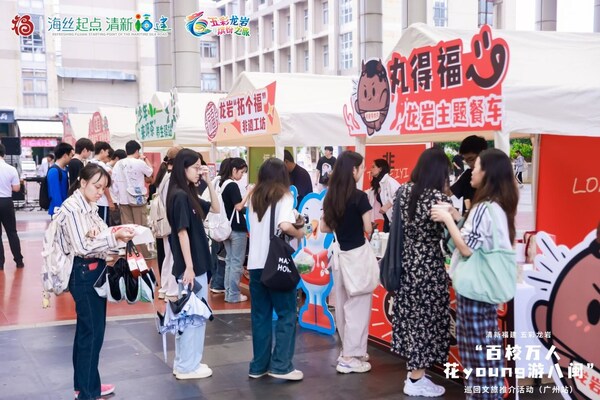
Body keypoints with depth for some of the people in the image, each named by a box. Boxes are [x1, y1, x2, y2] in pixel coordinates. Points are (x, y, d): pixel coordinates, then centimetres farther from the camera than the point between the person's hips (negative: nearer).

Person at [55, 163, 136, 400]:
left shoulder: (89, 206, 11)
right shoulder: (72, 208, -16)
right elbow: (82, 247, -22)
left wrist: (111, 233, -6)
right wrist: (114, 237, -26)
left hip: (95, 270, 9)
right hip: (83, 273, -9)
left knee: (87, 329, 16)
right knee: (92, 331, -4)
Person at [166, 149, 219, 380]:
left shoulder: (189, 194, 11)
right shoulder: (179, 196, -16)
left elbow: (215, 209, 19)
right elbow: (182, 233, -19)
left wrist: (209, 183, 8)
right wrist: (189, 267, -20)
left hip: (197, 263, 9)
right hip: (190, 265, -9)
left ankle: (184, 363, 24)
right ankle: (187, 367, 9)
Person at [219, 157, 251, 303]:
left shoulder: (223, 184, 10)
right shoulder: (232, 185, -16)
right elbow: (238, 206, -20)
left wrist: (245, 208, 15)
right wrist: (248, 192, -14)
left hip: (226, 227, 9)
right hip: (237, 228, -9)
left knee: (229, 261, 14)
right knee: (237, 262, -1)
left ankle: (228, 292, 19)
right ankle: (233, 294, 3)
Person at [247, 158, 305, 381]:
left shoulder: (255, 198, 12)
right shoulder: (284, 197, -6)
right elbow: (285, 226, -21)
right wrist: (299, 234, -3)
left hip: (255, 263, 6)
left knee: (260, 315, 11)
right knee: (287, 314, 3)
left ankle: (259, 365, 15)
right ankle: (281, 365, 1)